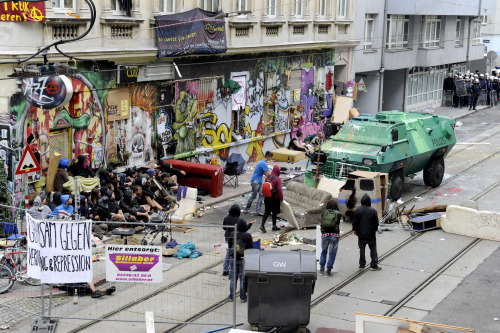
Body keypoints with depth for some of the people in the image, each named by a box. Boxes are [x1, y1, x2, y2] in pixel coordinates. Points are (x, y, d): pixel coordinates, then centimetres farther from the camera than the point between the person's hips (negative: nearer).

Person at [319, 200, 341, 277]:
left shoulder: (323, 213, 4)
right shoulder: (338, 213, 0)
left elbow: (322, 223, 8)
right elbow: (338, 223, 4)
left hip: (325, 234, 2)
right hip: (335, 235, -2)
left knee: (323, 251, 19)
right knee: (332, 253, 5)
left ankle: (322, 268, 10)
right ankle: (328, 271, 2)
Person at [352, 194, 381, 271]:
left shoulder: (357, 210, -6)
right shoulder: (373, 210, -8)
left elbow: (354, 221, -1)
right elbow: (376, 222, -1)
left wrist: (355, 230, 12)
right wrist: (375, 230, 14)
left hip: (361, 234, 1)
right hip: (371, 234, -1)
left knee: (362, 249, 10)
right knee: (373, 249, 7)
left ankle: (362, 265, 12)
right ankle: (374, 265, 5)